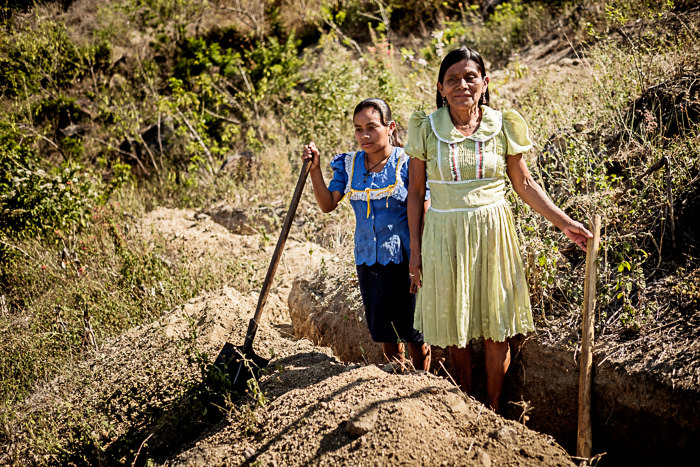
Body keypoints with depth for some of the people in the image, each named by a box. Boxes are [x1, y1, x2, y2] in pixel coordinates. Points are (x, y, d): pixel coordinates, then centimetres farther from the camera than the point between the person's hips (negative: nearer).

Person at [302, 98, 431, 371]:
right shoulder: (349, 165, 5)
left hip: (404, 257, -4)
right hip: (368, 259, 5)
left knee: (413, 331, 3)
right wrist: (314, 170, -7)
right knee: (384, 330, 14)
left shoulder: (407, 163, -9)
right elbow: (327, 204, 5)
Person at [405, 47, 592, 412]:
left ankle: (493, 411, 22)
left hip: (492, 233, 0)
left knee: (495, 330, 5)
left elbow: (524, 183, 7)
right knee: (456, 329, 8)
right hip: (444, 237, 0)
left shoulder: (502, 126, -1)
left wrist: (564, 223, 1)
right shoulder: (426, 129, -3)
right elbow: (415, 193, 2)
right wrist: (415, 250, 1)